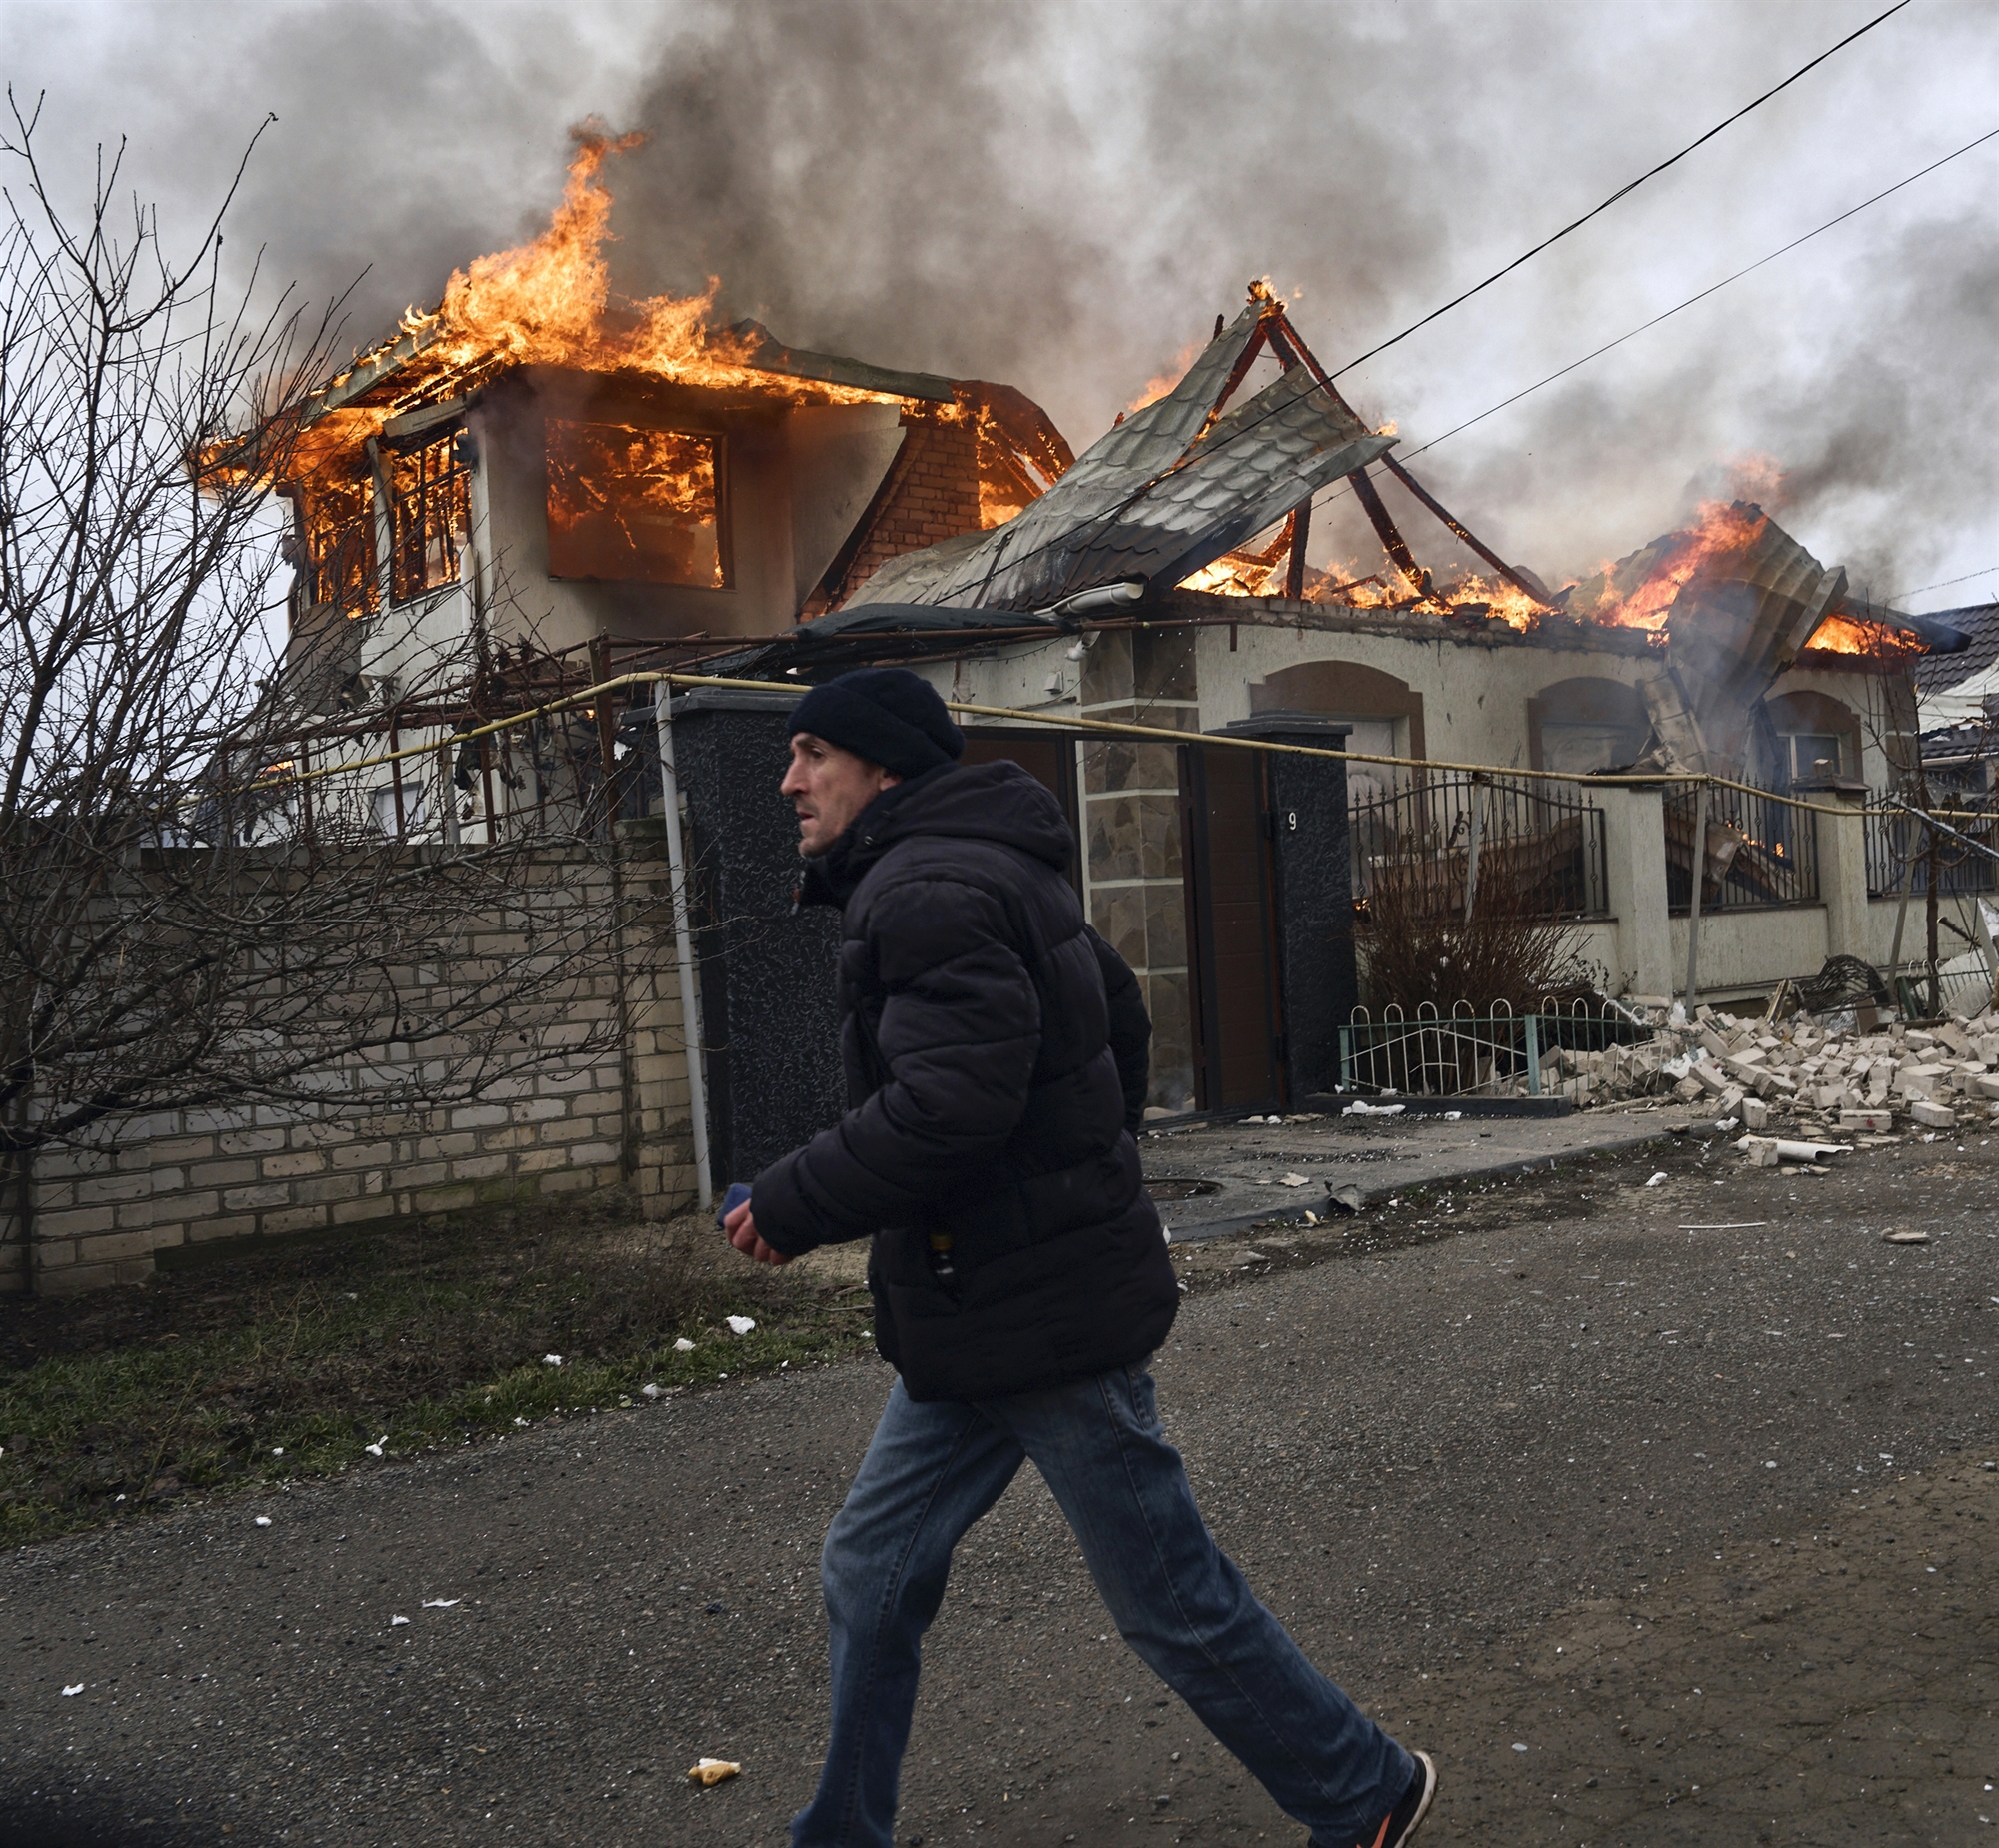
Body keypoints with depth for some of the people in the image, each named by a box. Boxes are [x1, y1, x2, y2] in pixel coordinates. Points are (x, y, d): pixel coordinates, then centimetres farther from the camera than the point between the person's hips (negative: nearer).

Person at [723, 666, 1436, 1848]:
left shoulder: (928, 893, -20)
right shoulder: (994, 873, 14)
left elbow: (946, 1107, -31)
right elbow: (1124, 1018, 22)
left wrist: (790, 1207, -19)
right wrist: (1087, 1178, 28)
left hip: (1041, 1323, -10)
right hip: (979, 1318, 10)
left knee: (1174, 1598, 5)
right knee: (874, 1573, 15)